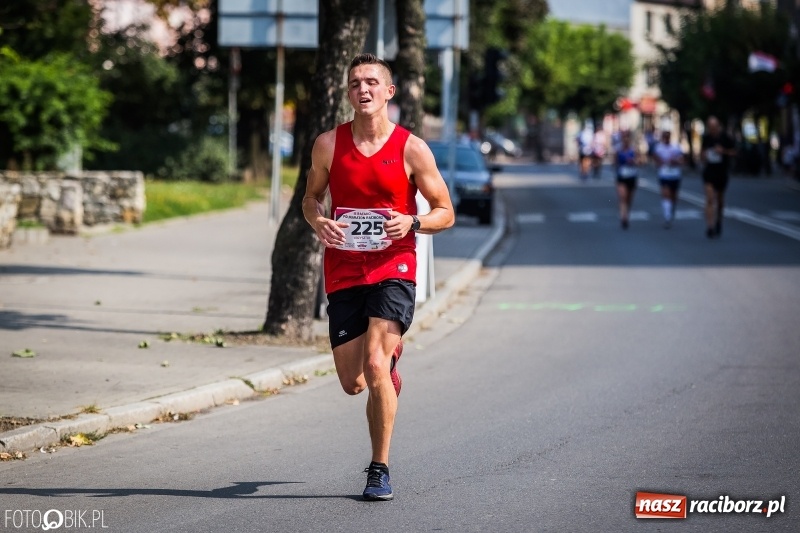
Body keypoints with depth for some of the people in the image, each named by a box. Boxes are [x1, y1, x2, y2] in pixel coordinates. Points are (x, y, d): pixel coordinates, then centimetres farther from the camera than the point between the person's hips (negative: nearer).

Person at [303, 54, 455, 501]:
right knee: (352, 383, 7)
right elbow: (312, 197, 16)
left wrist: (413, 222, -17)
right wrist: (318, 221, -7)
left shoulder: (412, 149, -4)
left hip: (393, 268, -3)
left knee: (374, 366, -21)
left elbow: (445, 213, 3)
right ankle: (390, 355, 46)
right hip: (343, 273, 3)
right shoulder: (328, 144, 2)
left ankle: (380, 469, -7)